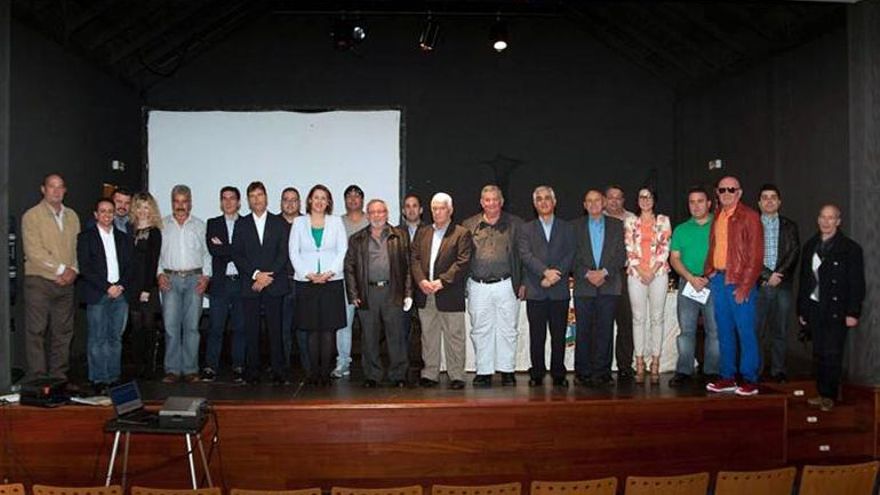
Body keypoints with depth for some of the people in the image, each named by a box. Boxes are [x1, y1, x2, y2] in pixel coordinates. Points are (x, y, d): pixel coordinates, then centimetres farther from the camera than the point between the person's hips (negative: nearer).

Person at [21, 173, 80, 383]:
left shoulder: (72, 216, 14)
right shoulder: (32, 216, -2)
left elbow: (78, 247, 12)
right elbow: (34, 251, -11)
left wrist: (73, 270, -5)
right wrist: (62, 268, -12)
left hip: (66, 283, 5)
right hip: (39, 281, -5)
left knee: (63, 332, 7)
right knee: (36, 331, -3)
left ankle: (59, 376, 14)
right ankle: (37, 378, 1)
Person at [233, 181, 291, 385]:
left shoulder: (279, 223, 10)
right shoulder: (241, 224, 11)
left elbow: (284, 253, 3)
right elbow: (236, 255, 3)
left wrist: (268, 275, -8)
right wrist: (256, 274, -9)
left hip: (274, 284, -1)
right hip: (249, 285, 1)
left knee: (275, 329, -3)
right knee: (251, 330, 0)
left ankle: (279, 372, 1)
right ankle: (252, 372, 7)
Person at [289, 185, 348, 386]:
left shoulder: (336, 222, 11)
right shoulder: (299, 222, 10)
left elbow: (342, 251, 5)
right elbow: (294, 252, 5)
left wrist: (329, 273, -9)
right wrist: (308, 274, -8)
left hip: (332, 281, 0)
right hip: (306, 282, 0)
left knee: (329, 329, -3)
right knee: (312, 330, 0)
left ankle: (325, 371, 2)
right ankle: (314, 372, 6)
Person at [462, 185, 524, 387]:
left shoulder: (515, 224, 6)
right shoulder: (469, 226, 8)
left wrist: (523, 283, -1)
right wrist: (463, 284, 4)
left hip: (506, 285, -1)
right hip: (478, 287, 1)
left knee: (507, 330, 4)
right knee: (480, 331, 5)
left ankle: (507, 371, 14)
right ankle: (483, 372, 14)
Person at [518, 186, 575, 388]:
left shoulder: (567, 228, 13)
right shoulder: (526, 229, 11)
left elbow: (570, 256, 3)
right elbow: (525, 256, -3)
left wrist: (554, 276, -11)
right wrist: (545, 271, -17)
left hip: (560, 290, 1)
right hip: (535, 291, 0)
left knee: (559, 335, 2)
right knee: (537, 336, 2)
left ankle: (558, 374, 10)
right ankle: (537, 374, 9)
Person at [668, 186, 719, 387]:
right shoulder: (681, 230, 14)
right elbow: (674, 258, 8)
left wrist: (710, 276, -12)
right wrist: (691, 277, -7)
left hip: (714, 283, -1)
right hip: (687, 283, 2)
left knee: (714, 330, -1)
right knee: (686, 330, 0)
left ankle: (712, 371, 6)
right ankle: (684, 371, 3)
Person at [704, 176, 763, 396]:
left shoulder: (749, 216, -6)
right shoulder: (717, 217, 14)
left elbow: (755, 255, -11)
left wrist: (745, 286, -16)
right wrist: (709, 271, 7)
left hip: (739, 282, -7)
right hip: (718, 279, 7)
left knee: (745, 331, -3)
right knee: (724, 331, 11)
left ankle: (749, 380, 5)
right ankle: (727, 377, 19)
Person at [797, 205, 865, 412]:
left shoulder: (851, 248, -4)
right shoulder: (810, 247, 11)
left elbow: (857, 284, -6)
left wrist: (853, 313, -11)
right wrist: (801, 309, 12)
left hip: (836, 311, -4)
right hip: (814, 309, 4)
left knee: (832, 355, -3)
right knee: (819, 354, 8)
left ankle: (830, 396, 8)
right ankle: (822, 393, 17)